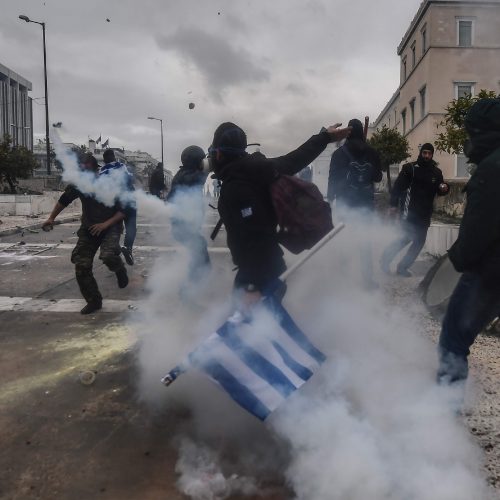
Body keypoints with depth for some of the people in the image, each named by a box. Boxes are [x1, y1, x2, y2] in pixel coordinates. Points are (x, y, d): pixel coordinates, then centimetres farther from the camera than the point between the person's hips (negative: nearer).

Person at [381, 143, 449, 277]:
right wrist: (393, 204, -14)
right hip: (409, 211, -6)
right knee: (408, 237, -10)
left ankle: (403, 266, 19)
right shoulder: (410, 168, -5)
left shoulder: (436, 172, 9)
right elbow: (398, 186, -8)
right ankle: (386, 257, 10)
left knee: (420, 240, 6)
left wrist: (444, 188, -7)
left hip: (425, 214, 6)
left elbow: (439, 191, 16)